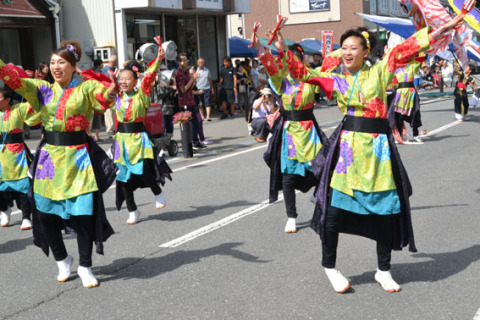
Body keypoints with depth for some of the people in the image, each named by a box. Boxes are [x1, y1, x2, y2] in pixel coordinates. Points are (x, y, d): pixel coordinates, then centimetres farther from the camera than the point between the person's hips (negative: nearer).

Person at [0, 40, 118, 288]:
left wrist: (108, 94, -45)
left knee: (83, 214, -3)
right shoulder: (43, 90, 6)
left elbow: (101, 94, -23)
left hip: (78, 158, -3)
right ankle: (62, 259, 31)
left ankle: (85, 266, 17)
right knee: (45, 213, 5)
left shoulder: (85, 88, -3)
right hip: (49, 158, 3)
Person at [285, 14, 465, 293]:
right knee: (334, 208, -4)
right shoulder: (336, 80, 8)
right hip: (347, 146, 0)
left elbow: (404, 51, 0)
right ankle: (329, 266, 17)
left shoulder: (379, 73, 7)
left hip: (378, 146, 0)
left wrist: (444, 29, -2)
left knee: (386, 209, 5)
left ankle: (384, 271, 21)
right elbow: (303, 72, 4)